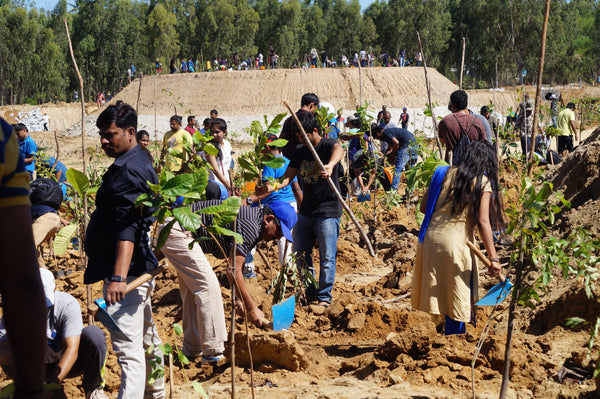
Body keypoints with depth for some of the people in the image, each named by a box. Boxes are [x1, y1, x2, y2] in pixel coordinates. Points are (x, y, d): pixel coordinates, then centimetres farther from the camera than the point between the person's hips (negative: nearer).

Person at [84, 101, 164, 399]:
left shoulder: (128, 170, -17)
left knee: (128, 347, -14)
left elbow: (127, 229, -27)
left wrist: (119, 277, -33)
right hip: (140, 268, 11)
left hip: (125, 271, -11)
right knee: (146, 337, 22)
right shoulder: (140, 162, 15)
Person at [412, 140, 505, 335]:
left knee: (439, 294, 13)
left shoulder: (446, 173, 9)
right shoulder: (483, 182, -3)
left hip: (430, 237, 5)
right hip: (456, 241, -5)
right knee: (457, 298, 5)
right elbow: (483, 222, -12)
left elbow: (423, 207, 9)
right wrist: (493, 258, -11)